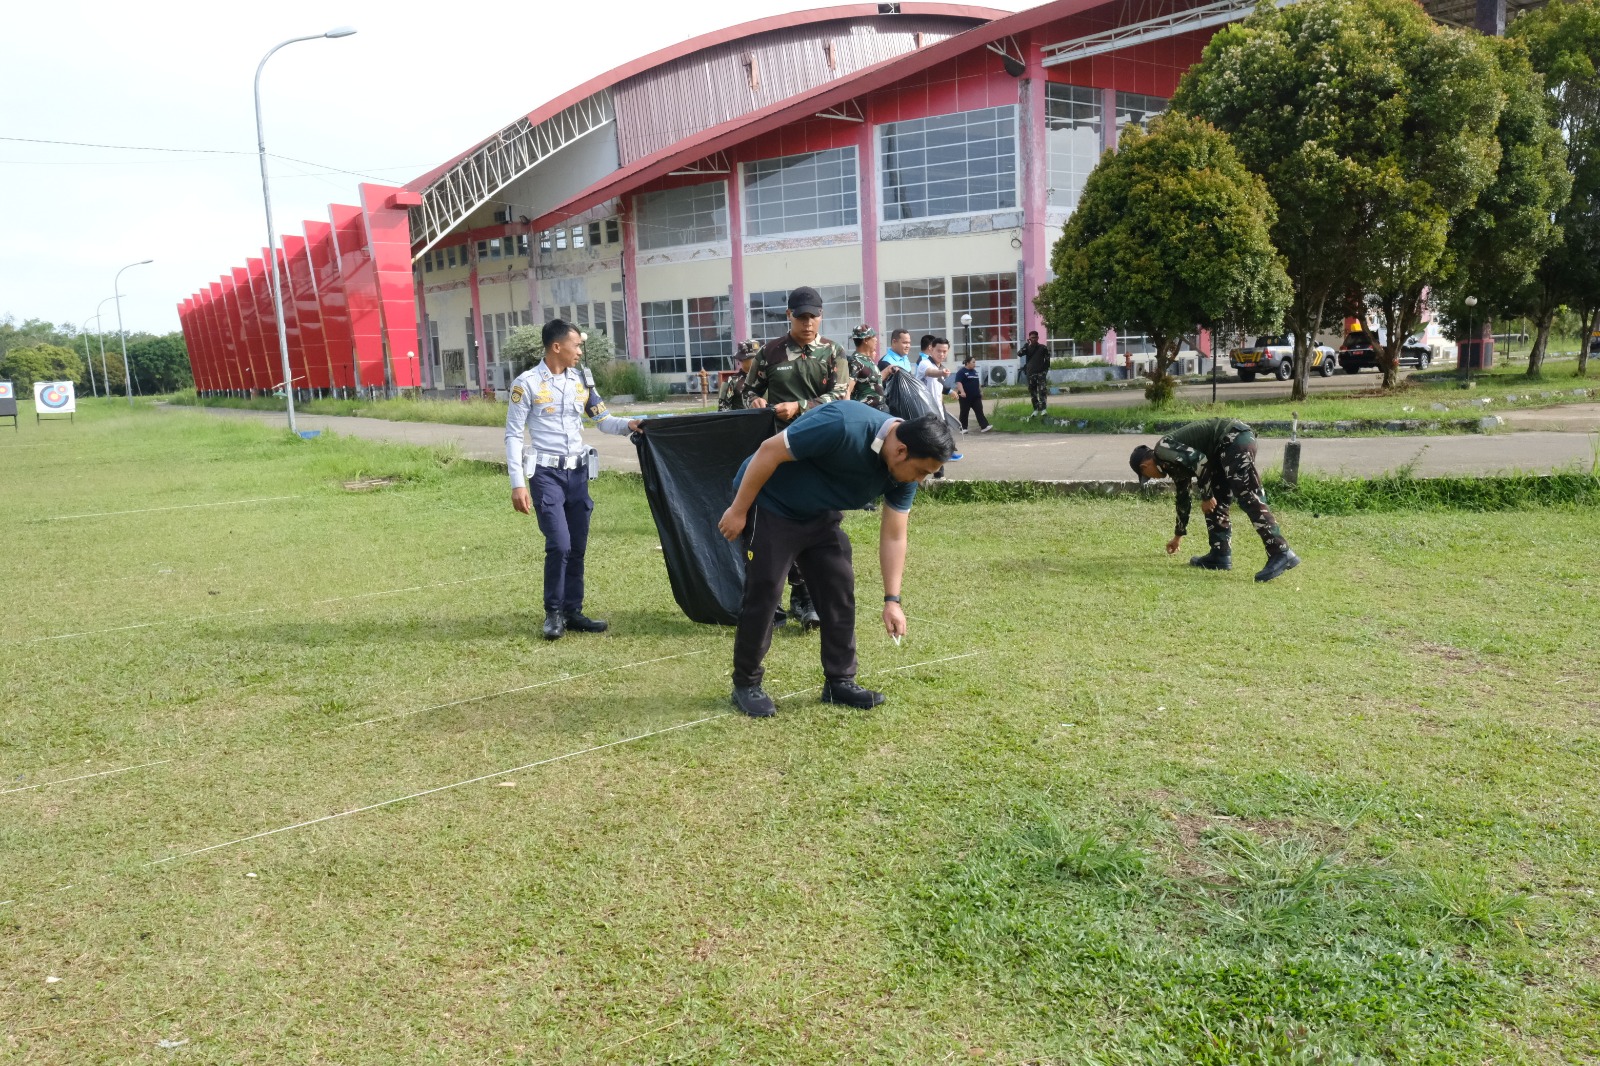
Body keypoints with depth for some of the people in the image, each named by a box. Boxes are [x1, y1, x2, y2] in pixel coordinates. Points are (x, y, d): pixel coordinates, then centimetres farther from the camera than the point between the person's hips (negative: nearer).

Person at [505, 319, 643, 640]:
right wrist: (518, 484, -11)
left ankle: (573, 611, 20)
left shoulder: (582, 380, 7)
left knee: (577, 547, 8)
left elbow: (603, 420, 10)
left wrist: (629, 424, -12)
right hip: (546, 473, -5)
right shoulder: (527, 383, -7)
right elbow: (513, 435, -6)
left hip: (577, 471, 5)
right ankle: (554, 613, 6)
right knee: (559, 544, -12)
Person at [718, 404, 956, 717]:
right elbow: (769, 450, -28)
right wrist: (738, 511, -21)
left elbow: (893, 536, -2)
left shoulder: (903, 472, -12)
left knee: (840, 586, 2)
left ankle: (840, 681, 13)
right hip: (769, 504, -7)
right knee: (764, 592, -7)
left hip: (818, 514, 7)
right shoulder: (844, 426, -36)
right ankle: (745, 684, 9)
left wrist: (892, 599, -6)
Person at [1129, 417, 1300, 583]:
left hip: (1234, 438, -10)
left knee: (1249, 499, -16)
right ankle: (1220, 554, 14)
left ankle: (1281, 554, -22)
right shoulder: (1173, 462, 25)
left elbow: (1199, 460, -17)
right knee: (1217, 501, 13)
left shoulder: (1162, 450, -3)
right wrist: (1179, 535, 48)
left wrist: (1206, 496, -7)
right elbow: (1182, 496, 37)